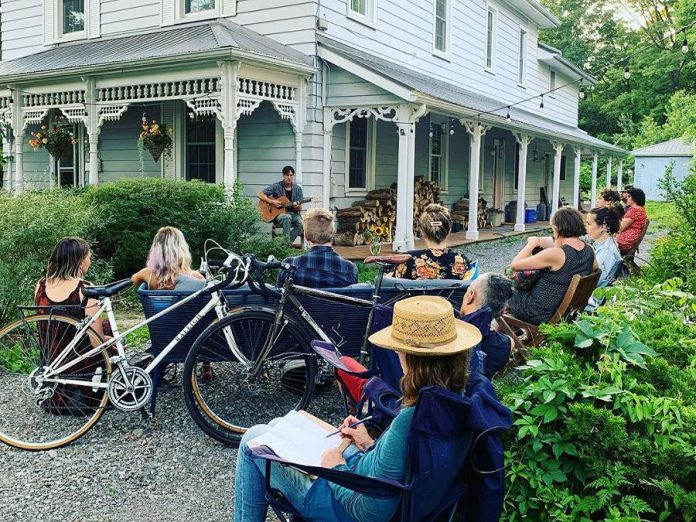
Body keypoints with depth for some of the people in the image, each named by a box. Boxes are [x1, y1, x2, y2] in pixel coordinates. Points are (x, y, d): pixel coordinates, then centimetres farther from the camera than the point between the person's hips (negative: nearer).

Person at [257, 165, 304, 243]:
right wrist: (272, 202, -13)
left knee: (301, 223, -31)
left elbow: (300, 209, 7)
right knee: (287, 217, -37)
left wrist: (297, 207, -18)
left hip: (292, 213, 3)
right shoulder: (277, 186, -1)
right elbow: (260, 194, -3)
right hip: (278, 214, -2)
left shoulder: (297, 189, 6)